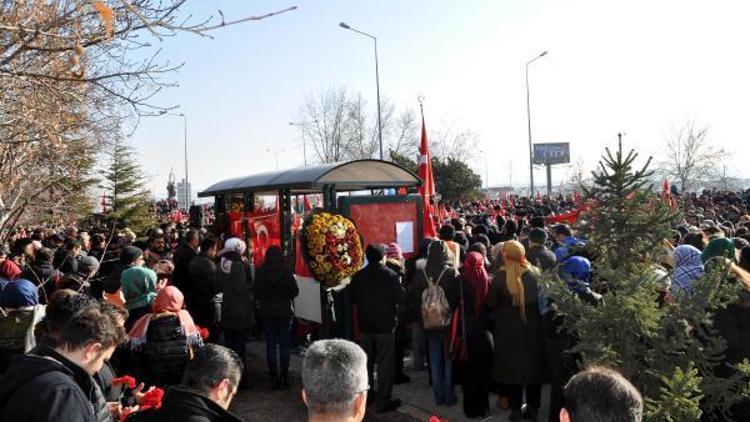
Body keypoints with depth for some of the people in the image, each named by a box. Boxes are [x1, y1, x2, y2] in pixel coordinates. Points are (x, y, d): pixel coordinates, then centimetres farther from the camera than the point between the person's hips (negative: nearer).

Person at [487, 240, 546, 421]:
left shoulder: (500, 277, -16)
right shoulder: (535, 273, -9)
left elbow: (491, 303, -7)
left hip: (509, 330, -2)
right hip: (534, 329, 2)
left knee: (512, 368, 11)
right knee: (533, 366, 16)